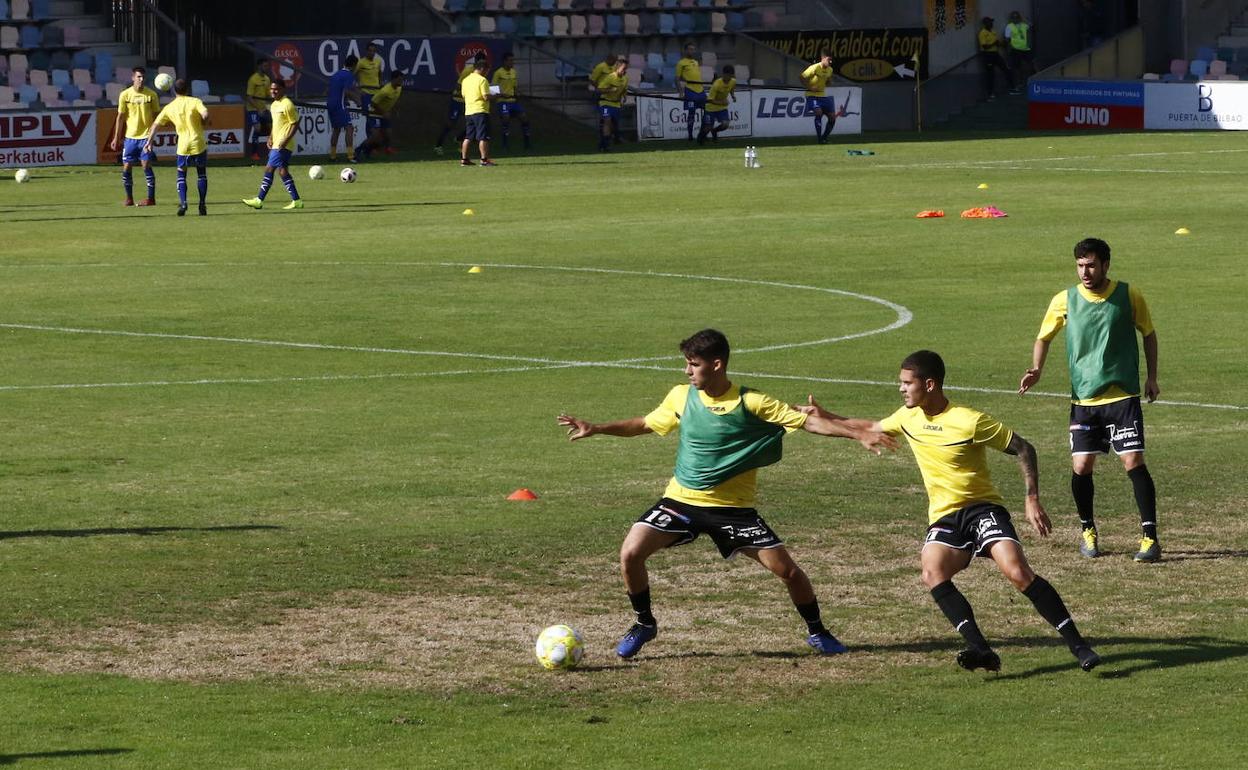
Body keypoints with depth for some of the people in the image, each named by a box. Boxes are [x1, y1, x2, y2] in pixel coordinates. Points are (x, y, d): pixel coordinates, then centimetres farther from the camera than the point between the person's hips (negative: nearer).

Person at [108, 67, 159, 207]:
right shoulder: (125, 95, 1)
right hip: (130, 136, 2)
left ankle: (151, 198, -2)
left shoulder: (151, 95, -1)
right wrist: (116, 138, 4)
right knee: (126, 167, 1)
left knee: (146, 166, -9)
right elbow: (120, 117, 5)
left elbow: (156, 116, 5)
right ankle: (129, 198, 13)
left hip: (146, 136, -2)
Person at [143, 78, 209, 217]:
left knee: (181, 174, 12)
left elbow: (156, 124, 7)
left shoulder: (169, 108, 6)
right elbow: (205, 114, -18)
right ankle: (202, 205, 8)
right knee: (201, 174, 14)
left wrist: (149, 141, 15)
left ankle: (182, 202, -8)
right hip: (198, 143, -1)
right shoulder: (194, 102, -2)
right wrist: (203, 124, 3)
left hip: (183, 145, 1)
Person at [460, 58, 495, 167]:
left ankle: (464, 159, 14)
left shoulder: (466, 80, 12)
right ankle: (484, 159, -11)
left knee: (468, 137, 12)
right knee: (483, 137, -7)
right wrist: (494, 96, 3)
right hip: (480, 111, -7)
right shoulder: (482, 80, -11)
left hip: (468, 112, 7)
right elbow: (486, 96, -16)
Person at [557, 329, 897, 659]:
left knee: (786, 568, -8)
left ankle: (817, 632, 18)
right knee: (630, 553, -16)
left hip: (733, 508, -2)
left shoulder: (750, 403, -12)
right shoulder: (681, 397, -1)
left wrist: (859, 434, -21)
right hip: (681, 500, 2)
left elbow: (807, 421, -13)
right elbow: (646, 424, 16)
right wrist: (596, 429, 11)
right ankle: (644, 624, 9)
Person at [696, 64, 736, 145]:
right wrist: (721, 102, -40)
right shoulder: (717, 84, -30)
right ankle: (701, 136, 36)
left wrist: (733, 95, -6)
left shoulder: (733, 81, -13)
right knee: (708, 127, -1)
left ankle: (714, 131, 21)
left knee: (725, 125, -14)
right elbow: (711, 99, -25)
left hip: (722, 107, 4)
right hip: (711, 107, -4)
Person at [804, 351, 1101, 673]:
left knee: (1018, 572, -25)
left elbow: (1023, 449, -8)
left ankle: (1078, 646, -17)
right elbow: (871, 428, 26)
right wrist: (825, 417, 20)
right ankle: (981, 650, -33)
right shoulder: (908, 417, 4)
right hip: (944, 518, 5)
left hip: (982, 507, -5)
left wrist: (1032, 499, -15)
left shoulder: (970, 422, -15)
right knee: (933, 575, -27)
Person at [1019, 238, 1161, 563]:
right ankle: (1087, 530, 21)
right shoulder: (1065, 301, 0)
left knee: (1134, 462, -11)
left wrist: (1151, 377, 7)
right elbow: (1043, 338, 12)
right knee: (1081, 466, -3)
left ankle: (1150, 537, -5)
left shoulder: (1129, 296, -1)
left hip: (1123, 396, -2)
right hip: (1083, 399, 2)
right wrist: (1036, 369, -6)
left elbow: (1148, 334, 13)